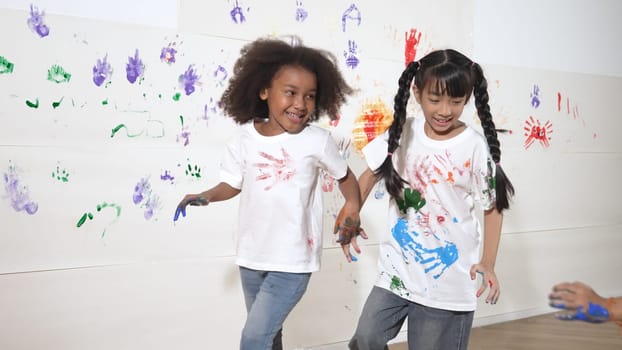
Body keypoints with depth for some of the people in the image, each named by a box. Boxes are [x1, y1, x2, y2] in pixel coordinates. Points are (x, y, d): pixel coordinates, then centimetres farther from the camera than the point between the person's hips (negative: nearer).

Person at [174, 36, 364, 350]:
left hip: (292, 261, -4)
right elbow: (233, 184, 6)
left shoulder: (317, 141, -12)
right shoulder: (246, 136, -4)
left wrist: (353, 206, -11)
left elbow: (345, 176, 3)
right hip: (252, 257, 4)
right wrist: (206, 197, -12)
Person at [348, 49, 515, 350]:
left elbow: (493, 207, -6)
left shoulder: (475, 147, -13)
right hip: (397, 267, 3)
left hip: (449, 277, -3)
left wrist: (488, 264, -11)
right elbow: (371, 174, 11)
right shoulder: (403, 133, -3)